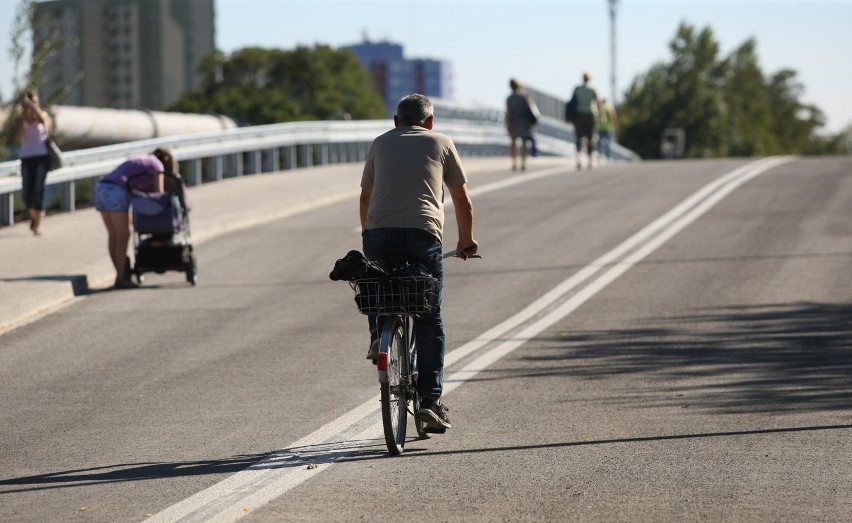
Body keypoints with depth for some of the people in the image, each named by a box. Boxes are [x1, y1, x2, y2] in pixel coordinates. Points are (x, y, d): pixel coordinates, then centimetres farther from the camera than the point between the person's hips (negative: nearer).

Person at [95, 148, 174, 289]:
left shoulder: (141, 161, 32)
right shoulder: (157, 166, 8)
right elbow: (158, 193, 3)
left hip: (101, 188, 8)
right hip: (116, 191, -8)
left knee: (113, 235, 11)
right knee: (123, 236, -3)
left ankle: (122, 275, 15)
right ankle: (120, 279, -4)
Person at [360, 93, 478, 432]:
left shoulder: (381, 143, 23)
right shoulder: (441, 143, 19)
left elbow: (365, 198, 27)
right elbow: (462, 200, 22)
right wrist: (466, 240, 36)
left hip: (377, 235, 1)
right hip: (423, 234, -1)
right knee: (429, 321, 8)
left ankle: (378, 333, 14)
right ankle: (430, 400, 3)